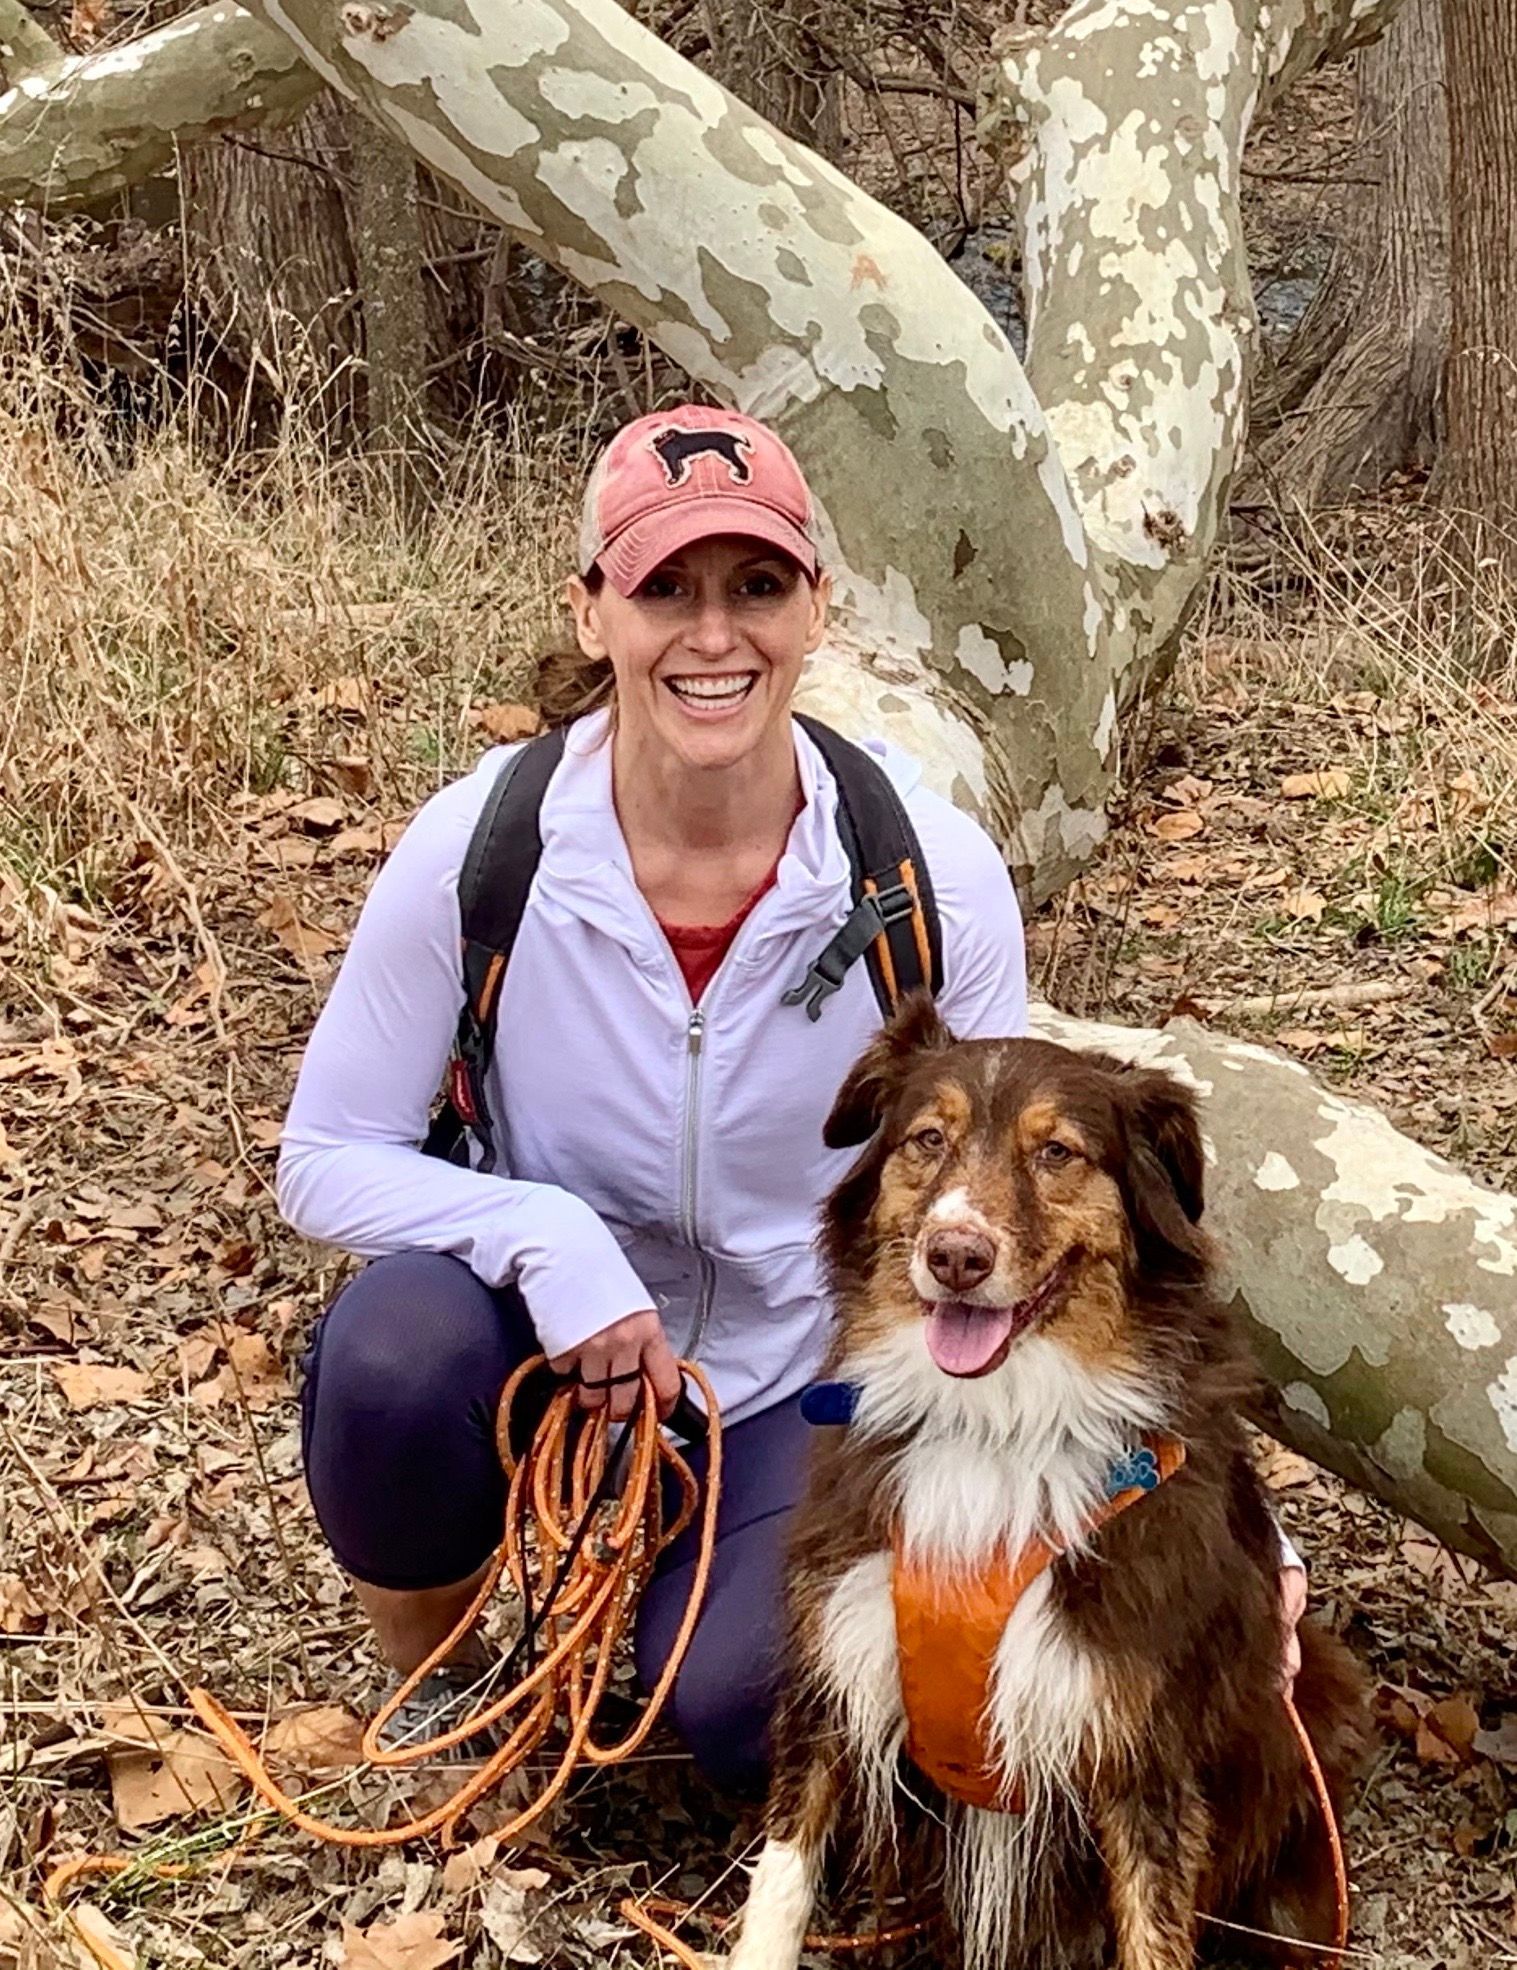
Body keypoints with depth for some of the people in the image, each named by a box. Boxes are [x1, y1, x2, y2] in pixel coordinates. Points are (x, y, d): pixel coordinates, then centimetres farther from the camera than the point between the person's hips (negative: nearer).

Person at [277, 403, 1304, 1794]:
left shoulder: (937, 878, -17)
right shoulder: (479, 846, -18)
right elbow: (326, 1158, -10)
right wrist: (544, 1238, -30)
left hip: (799, 1386, 0)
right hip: (542, 1358, 1)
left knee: (748, 1710, -27)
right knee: (397, 1345, -33)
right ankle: (425, 1682, -1)